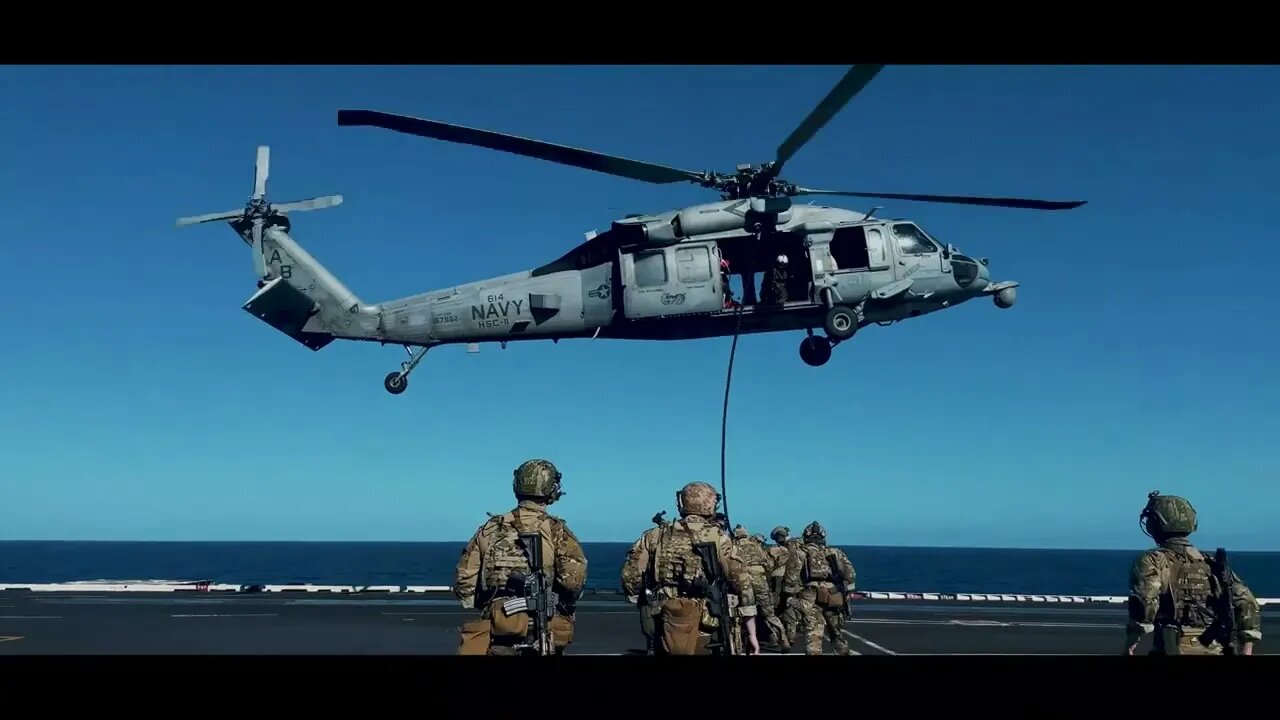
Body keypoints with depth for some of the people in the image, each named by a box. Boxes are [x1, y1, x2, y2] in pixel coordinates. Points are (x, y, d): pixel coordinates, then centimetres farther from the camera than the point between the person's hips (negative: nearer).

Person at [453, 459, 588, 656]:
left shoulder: (490, 528, 9)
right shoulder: (556, 529, -1)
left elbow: (464, 582, 6)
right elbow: (574, 578, -14)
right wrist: (565, 606, 5)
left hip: (498, 631, 2)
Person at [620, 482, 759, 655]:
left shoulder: (656, 536, 6)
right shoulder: (718, 538, -2)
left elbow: (630, 576, 2)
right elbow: (742, 584, -6)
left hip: (667, 634, 3)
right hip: (707, 634, -3)